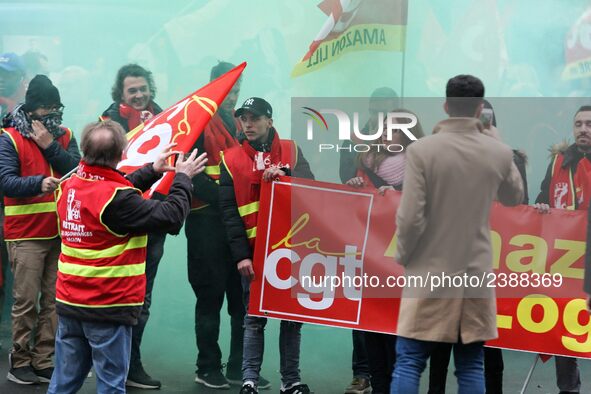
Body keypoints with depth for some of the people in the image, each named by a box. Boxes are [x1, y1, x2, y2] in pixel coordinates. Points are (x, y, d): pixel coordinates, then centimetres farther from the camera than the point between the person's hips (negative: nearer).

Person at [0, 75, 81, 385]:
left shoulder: (64, 136, 9)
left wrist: (50, 146, -14)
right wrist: (38, 183, -31)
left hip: (60, 231, 4)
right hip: (26, 234, -4)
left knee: (54, 300, 4)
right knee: (26, 301, -3)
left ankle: (43, 360, 12)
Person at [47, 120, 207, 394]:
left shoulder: (69, 187, 2)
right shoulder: (117, 199, -21)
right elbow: (171, 216, -18)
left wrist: (152, 170, 19)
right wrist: (182, 178, -3)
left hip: (69, 304, 7)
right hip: (109, 308, -7)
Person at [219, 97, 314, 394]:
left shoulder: (291, 151, 7)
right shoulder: (232, 158, 3)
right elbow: (229, 210, -3)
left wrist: (285, 175, -21)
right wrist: (240, 254, -11)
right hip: (254, 250, -2)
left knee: (292, 316, 7)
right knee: (255, 318, 0)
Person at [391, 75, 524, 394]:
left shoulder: (422, 150, -12)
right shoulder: (500, 153, -2)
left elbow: (410, 218, -14)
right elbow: (514, 198, 18)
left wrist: (403, 256, 5)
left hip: (431, 271, -3)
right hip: (477, 271, 3)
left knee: (409, 361, 2)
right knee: (471, 366, 8)